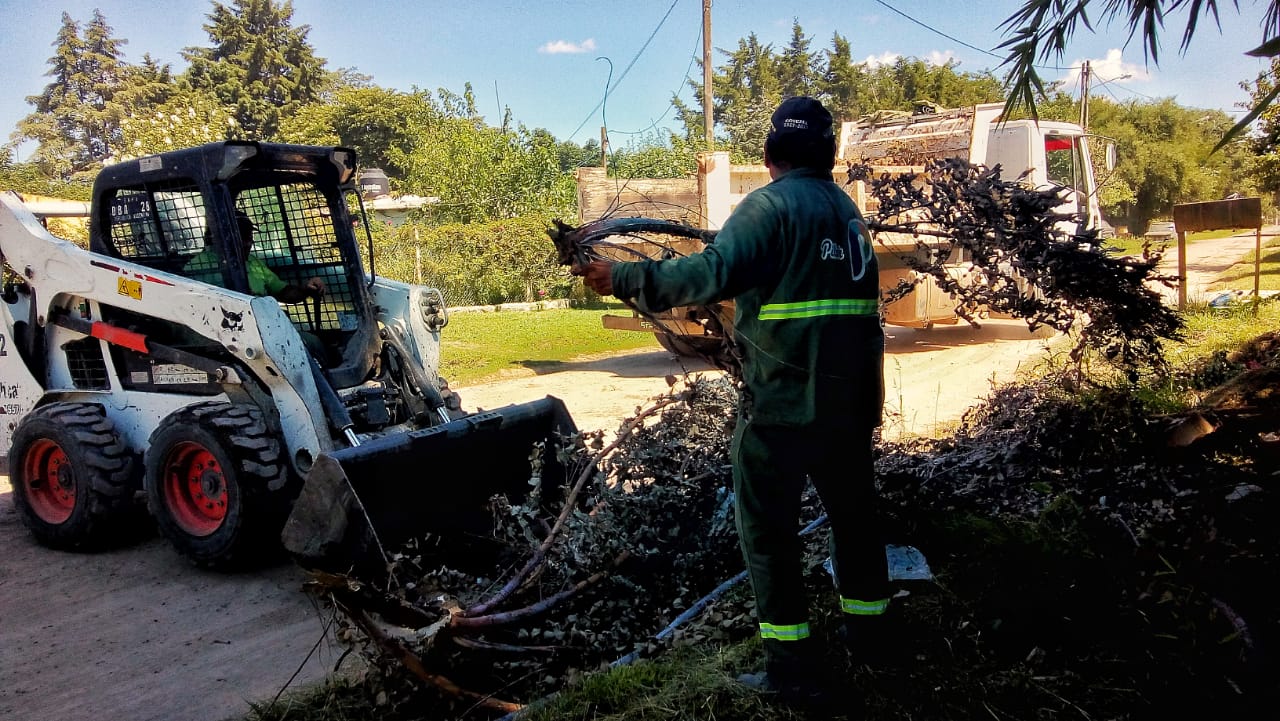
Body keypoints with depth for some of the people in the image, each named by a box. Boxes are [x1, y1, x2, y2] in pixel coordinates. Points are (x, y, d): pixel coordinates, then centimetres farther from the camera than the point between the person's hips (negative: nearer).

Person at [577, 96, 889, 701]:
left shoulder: (770, 204, -12)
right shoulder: (848, 209, 13)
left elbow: (714, 273, -24)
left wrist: (627, 278, -20)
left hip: (781, 399, -7)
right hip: (850, 396, 8)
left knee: (768, 530, 2)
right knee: (853, 512, 20)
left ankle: (792, 666, 7)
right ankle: (867, 631, 33)